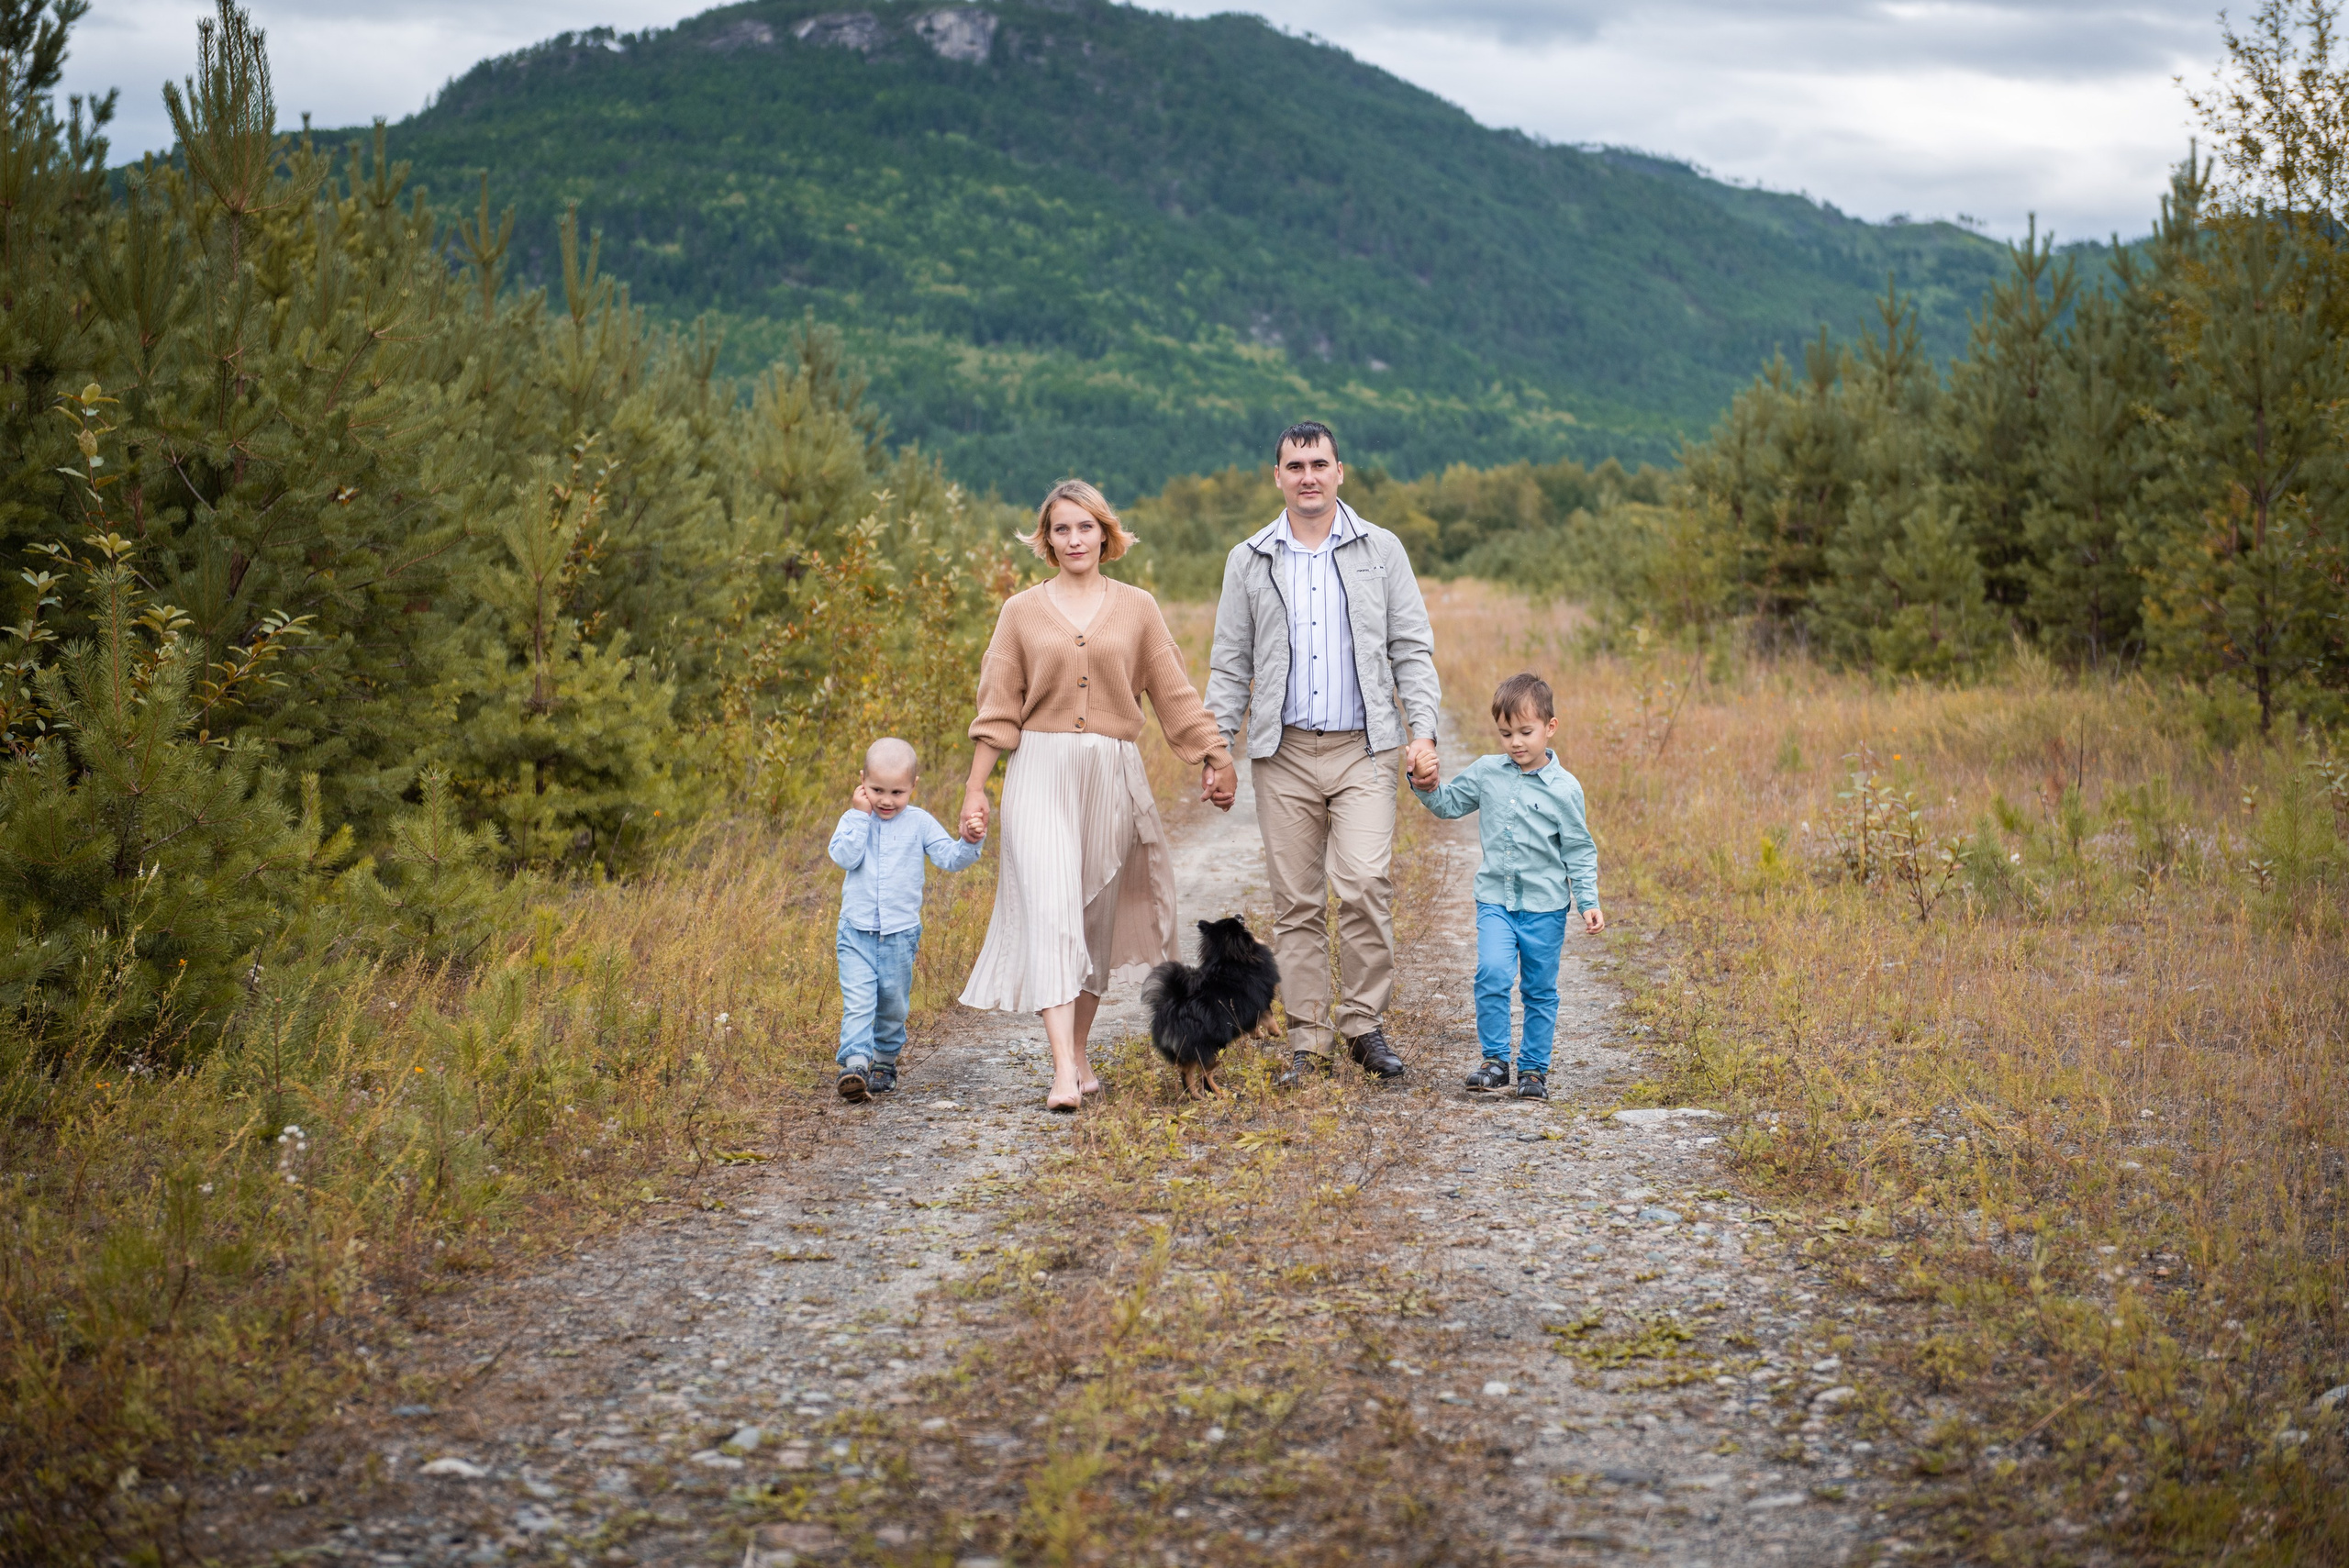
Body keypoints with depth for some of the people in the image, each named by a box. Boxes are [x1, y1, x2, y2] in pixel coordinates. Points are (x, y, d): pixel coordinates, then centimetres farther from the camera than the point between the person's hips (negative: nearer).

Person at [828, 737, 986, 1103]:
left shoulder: (919, 823, 1)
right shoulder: (853, 820, 0)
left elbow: (949, 858, -3)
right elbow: (844, 857, -16)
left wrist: (969, 843, -21)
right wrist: (860, 816, -15)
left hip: (901, 934, 1)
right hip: (857, 932, -1)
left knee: (893, 1004, 12)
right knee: (857, 1001, -13)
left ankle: (885, 1061, 29)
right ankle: (855, 1063, -19)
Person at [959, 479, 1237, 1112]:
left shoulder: (1136, 608, 8)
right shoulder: (1022, 611, 6)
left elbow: (1174, 693, 11)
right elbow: (998, 707, 6)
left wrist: (1216, 760, 9)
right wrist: (975, 789, 3)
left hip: (1112, 775, 2)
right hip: (1041, 773, -2)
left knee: (1097, 917, 7)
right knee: (1051, 911, -14)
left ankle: (1078, 1051, 21)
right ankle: (1064, 1071, -21)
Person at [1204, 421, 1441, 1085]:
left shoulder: (1381, 551, 7)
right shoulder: (1249, 561, 9)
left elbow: (1412, 648, 6)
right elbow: (1231, 663, 11)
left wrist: (1422, 729, -5)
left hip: (1362, 749, -1)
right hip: (1283, 753, 2)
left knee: (1364, 885, -15)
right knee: (1295, 901, 2)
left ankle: (1365, 1023, -1)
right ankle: (1308, 1039, 9)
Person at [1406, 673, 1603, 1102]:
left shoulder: (1564, 788, -5)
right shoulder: (1486, 772, 3)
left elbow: (1579, 851, -1)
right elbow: (1450, 804, 16)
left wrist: (1589, 902, -6)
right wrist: (1427, 786, -3)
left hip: (1545, 905, -1)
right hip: (1495, 897, 1)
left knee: (1540, 990, 7)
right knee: (1492, 974, -17)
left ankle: (1534, 1068, 19)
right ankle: (1495, 1061, -5)